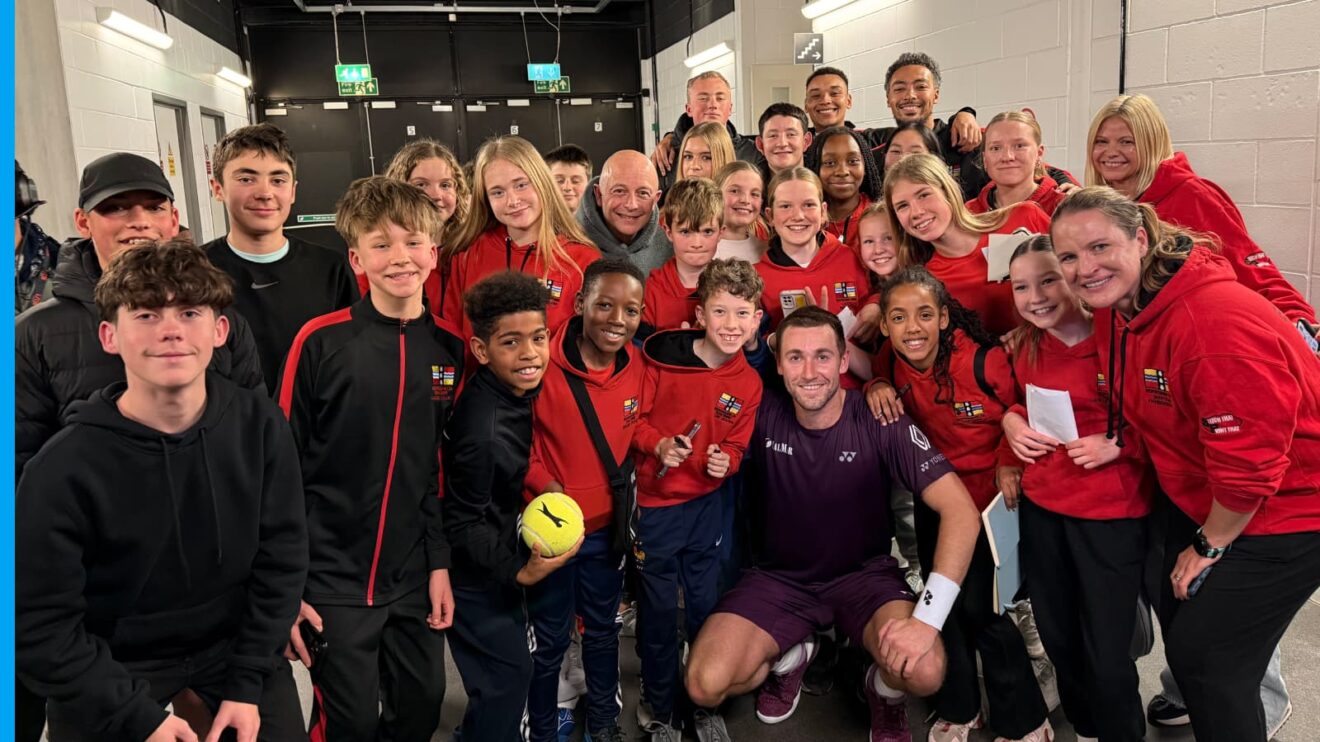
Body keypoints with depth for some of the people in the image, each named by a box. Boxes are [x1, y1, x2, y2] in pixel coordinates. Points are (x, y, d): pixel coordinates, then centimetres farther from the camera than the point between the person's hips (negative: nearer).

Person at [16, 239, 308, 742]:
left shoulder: (259, 426, -15)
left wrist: (248, 684, -8)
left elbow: (281, 554, -7)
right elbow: (41, 627, -15)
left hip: (235, 640, 2)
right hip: (110, 664, -2)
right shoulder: (65, 469, -22)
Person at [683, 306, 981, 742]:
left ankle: (883, 689, 11)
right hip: (779, 576, 2)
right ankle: (789, 660, 16)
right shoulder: (761, 415, -13)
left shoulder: (881, 424, -18)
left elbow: (960, 511, -23)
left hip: (864, 574, -1)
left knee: (923, 672, -30)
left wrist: (927, 617, -32)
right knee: (705, 686, -19)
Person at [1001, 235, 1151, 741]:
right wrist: (1010, 419, 0)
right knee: (1058, 640, 19)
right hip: (1040, 508, 5)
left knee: (1107, 656, 1)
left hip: (1112, 513, -5)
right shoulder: (1023, 348, 2)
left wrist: (1117, 443, -22)